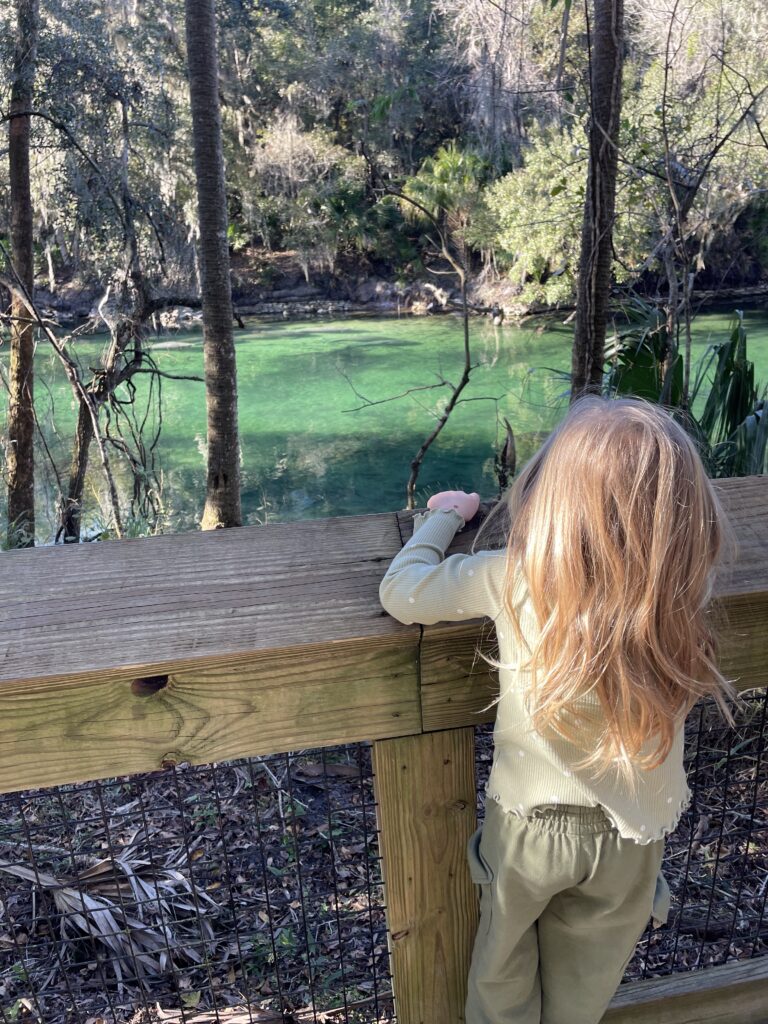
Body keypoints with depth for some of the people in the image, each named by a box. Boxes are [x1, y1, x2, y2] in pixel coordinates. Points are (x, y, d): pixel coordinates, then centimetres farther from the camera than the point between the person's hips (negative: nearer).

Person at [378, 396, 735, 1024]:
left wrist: (447, 515, 1)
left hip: (527, 822, -1)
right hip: (631, 838, 2)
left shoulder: (512, 578, -29)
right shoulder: (685, 590, -23)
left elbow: (400, 592, -15)